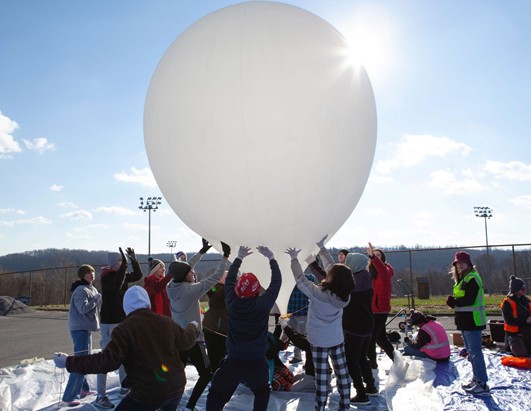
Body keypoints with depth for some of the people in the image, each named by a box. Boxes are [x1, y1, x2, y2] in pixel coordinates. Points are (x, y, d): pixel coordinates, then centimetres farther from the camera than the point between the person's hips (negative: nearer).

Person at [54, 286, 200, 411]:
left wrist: (70, 362, -14)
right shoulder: (166, 322, 2)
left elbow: (107, 361, -21)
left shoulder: (125, 328, -15)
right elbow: (186, 340, 17)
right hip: (176, 387, 6)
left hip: (148, 393, -6)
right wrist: (193, 327, 40)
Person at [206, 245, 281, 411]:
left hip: (233, 361, 0)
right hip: (257, 361, 0)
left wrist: (239, 258, 14)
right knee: (262, 392, 26)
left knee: (216, 396, 12)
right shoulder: (262, 304, -16)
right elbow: (276, 281, -3)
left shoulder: (232, 302, -11)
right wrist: (271, 258, 6)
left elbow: (229, 279, 6)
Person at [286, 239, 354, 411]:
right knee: (342, 373, 15)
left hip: (319, 340, -4)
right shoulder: (345, 296, -10)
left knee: (321, 376, 4)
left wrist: (294, 258, -2)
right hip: (337, 339, 4)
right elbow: (337, 270, -2)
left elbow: (300, 278, -17)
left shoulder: (318, 294, -25)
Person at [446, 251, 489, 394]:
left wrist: (453, 302, -9)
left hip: (473, 320, -10)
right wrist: (454, 302, -3)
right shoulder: (462, 279, 17)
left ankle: (482, 384, -2)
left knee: (475, 352, -7)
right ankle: (476, 378, 26)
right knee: (471, 351, 16)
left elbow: (469, 300, -22)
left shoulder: (472, 278, -14)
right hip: (465, 320, 10)